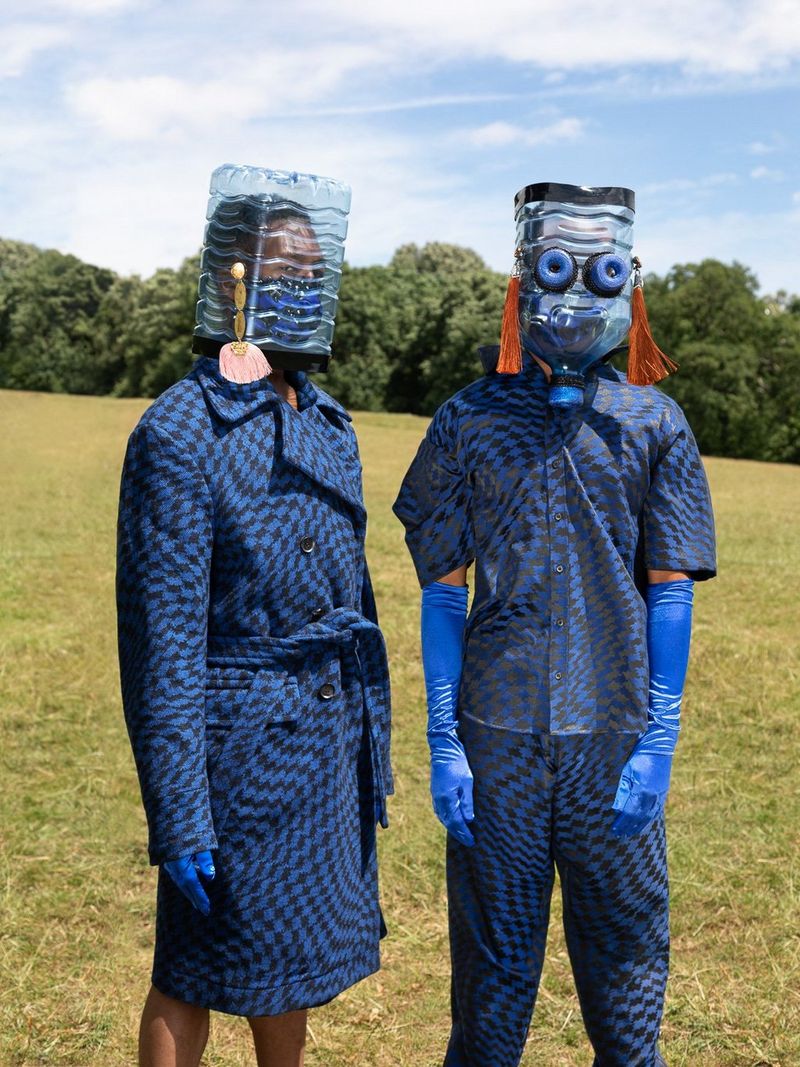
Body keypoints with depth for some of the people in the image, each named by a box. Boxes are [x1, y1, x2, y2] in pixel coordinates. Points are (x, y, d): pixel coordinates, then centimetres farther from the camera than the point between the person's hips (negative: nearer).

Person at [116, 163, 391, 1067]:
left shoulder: (328, 427, 8)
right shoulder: (178, 435, -16)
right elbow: (162, 639, -18)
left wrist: (374, 750, 14)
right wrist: (177, 819, -18)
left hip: (329, 742, 7)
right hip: (238, 745, -7)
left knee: (298, 961, 21)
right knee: (194, 979, 9)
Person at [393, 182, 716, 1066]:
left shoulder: (655, 425, 4)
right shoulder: (469, 421, 3)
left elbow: (671, 593, 1)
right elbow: (441, 592, 2)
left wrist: (658, 744, -6)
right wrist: (442, 743, -3)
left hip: (614, 737, 1)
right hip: (496, 736, 0)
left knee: (625, 959, 12)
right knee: (494, 964, 11)